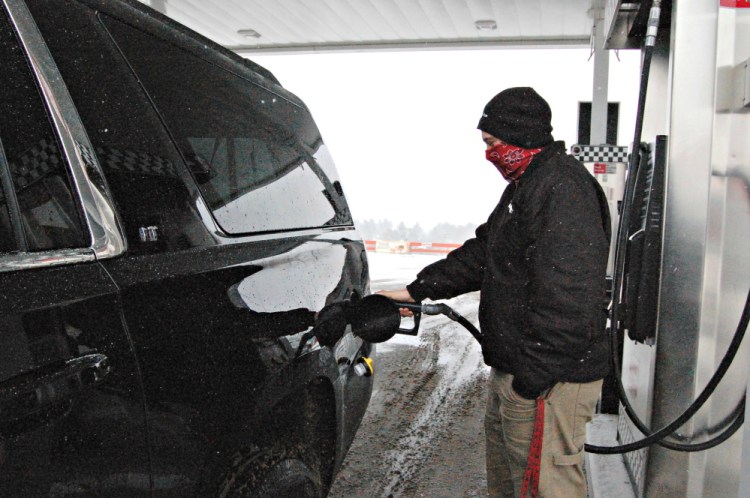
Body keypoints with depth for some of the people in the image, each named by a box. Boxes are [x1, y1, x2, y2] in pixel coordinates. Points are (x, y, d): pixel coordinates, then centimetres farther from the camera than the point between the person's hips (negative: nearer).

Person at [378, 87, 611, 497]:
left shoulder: (563, 190, -21)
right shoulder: (527, 184, 15)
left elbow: (566, 299, -28)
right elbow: (480, 254, 20)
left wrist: (532, 378, -25)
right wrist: (417, 290, 16)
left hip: (550, 380, -11)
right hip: (514, 369, 11)